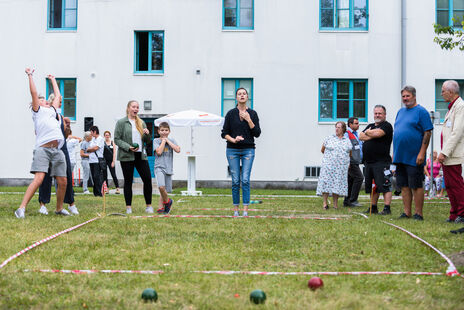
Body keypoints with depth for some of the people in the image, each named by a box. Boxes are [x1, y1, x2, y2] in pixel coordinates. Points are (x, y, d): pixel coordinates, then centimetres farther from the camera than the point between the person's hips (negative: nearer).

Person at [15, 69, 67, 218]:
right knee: (39, 179, -21)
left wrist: (53, 80, 49)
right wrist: (30, 75, 6)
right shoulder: (38, 110, 13)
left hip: (57, 150, 7)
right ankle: (21, 208, -22)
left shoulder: (52, 110, 30)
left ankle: (59, 208, 22)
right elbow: (34, 93, 3)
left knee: (62, 181, 4)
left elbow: (57, 95, 39)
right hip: (43, 149, -7)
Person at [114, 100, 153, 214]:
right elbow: (117, 139, -4)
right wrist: (128, 147, -17)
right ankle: (128, 207, 9)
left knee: (147, 179, -3)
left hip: (141, 155, 4)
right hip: (127, 156, -4)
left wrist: (147, 134, -4)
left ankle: (149, 206, 8)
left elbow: (147, 141, 19)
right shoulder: (121, 122, 0)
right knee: (128, 181, 1)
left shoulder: (141, 123, 15)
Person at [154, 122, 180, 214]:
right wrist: (163, 141, -4)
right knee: (161, 186, -24)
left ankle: (161, 207, 18)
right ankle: (167, 201, -1)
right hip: (159, 167, -3)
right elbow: (159, 152, -12)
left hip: (168, 168, 3)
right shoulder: (156, 140, 3)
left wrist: (167, 140, -4)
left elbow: (178, 150, -7)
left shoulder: (172, 141, 11)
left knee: (165, 190, 6)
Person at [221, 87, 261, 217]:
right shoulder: (231, 114, 4)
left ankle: (245, 209, -7)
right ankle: (235, 209, 8)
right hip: (233, 150, 0)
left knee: (245, 180, -9)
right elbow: (224, 133, 5)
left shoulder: (252, 114, 5)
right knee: (235, 181, 0)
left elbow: (257, 133, -1)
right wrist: (233, 140, -13)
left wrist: (249, 120, -10)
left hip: (248, 149, 0)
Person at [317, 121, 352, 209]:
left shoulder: (347, 141, 11)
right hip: (328, 165, -1)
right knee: (326, 182, -8)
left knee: (337, 184, 0)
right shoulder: (329, 138, 5)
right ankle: (325, 203, -4)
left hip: (341, 167, 1)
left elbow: (350, 154, 18)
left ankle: (335, 204, 4)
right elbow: (322, 150, 15)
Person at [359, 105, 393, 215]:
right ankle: (373, 207, 18)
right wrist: (372, 135, -6)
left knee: (384, 185, -11)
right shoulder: (370, 126, 21)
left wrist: (367, 132, 2)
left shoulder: (386, 125, -2)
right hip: (369, 161, 8)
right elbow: (361, 136, 9)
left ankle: (387, 208, -13)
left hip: (382, 161, -8)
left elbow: (377, 133, -18)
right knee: (372, 187, 12)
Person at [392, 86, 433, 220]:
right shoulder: (400, 112, 16)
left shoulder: (421, 111, -6)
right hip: (400, 157, 7)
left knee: (416, 186, -3)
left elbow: (427, 132, -11)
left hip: (414, 157, -7)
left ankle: (418, 213, 2)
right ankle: (407, 212, 15)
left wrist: (422, 152, -17)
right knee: (404, 186, 9)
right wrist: (394, 153, 18)